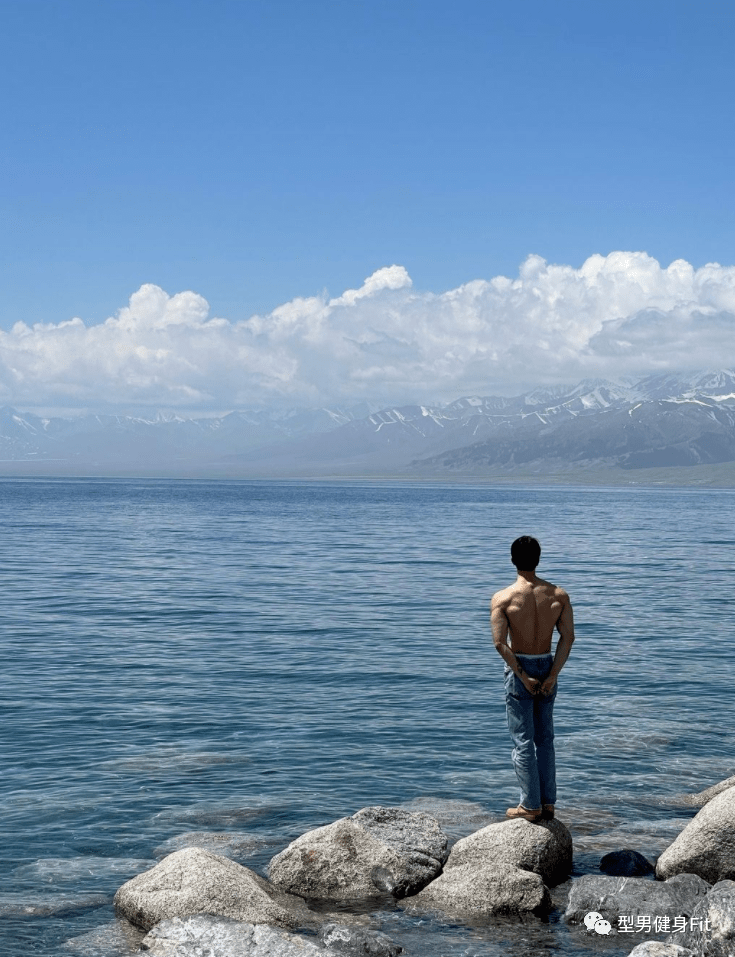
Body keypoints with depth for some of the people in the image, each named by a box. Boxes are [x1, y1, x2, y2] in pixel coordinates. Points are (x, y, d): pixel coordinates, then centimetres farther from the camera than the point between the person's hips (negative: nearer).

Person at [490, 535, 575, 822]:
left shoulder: (502, 598, -12)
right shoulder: (558, 595, -2)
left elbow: (500, 642, -19)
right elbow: (567, 637, -8)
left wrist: (522, 676, -14)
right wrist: (553, 675, -9)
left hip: (519, 669, -4)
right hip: (547, 667, 4)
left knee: (523, 741, 4)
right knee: (545, 738, 15)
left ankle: (531, 806, 7)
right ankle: (548, 803, 18)